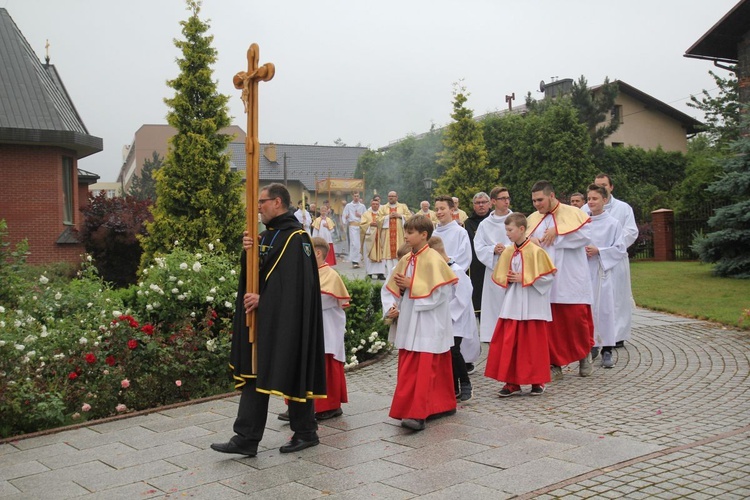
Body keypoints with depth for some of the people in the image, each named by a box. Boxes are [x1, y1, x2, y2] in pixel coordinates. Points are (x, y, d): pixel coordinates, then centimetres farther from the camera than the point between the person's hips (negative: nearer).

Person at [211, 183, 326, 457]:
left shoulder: (295, 237, -13)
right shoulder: (267, 235, 15)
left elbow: (293, 280, -21)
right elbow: (255, 271, 12)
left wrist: (262, 299, -21)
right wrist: (249, 252, -7)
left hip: (286, 319, -9)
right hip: (262, 316, 9)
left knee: (290, 373, 3)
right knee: (255, 373, 6)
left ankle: (306, 433, 20)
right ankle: (246, 439, 9)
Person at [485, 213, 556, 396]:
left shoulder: (536, 251, -11)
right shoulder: (507, 252, 5)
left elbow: (548, 277, -10)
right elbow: (499, 276, 14)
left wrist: (524, 279, -14)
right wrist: (509, 279, -6)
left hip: (532, 306, -5)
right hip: (512, 304, 5)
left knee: (534, 344, 3)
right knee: (509, 343, 3)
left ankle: (538, 381, 18)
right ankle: (512, 382, 12)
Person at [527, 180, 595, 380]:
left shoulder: (573, 213, 1)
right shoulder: (532, 219, 13)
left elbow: (586, 235, -10)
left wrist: (558, 232, -12)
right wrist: (530, 241, -13)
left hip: (571, 281, -3)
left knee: (576, 318, 0)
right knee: (549, 322, 1)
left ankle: (585, 356, 24)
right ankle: (555, 364, 10)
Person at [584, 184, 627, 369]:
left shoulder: (613, 224, 0)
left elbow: (621, 250, -2)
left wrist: (598, 251, -12)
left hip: (603, 272, -2)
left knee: (604, 309, -3)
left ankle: (607, 350, 4)